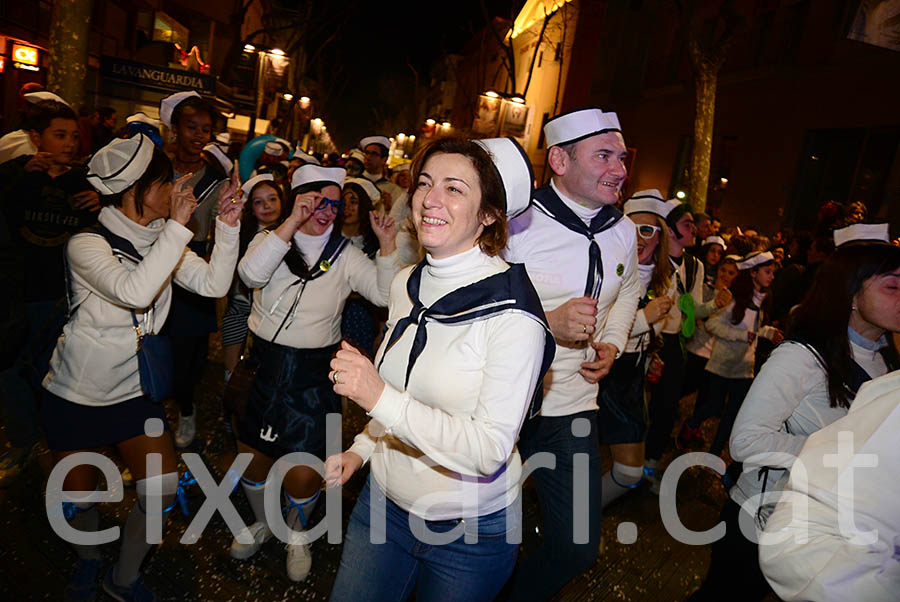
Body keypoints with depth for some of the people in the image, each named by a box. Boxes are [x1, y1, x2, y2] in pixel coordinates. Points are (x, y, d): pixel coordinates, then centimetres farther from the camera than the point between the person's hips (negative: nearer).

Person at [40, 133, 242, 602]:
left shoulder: (161, 241, -1)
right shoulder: (87, 244, -19)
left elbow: (214, 283, -12)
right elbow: (135, 292, -37)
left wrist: (227, 225, -22)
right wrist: (178, 226, -35)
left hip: (134, 389, 5)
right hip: (75, 393, -4)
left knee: (162, 489, -1)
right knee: (79, 499, 11)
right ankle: (88, 562, 45)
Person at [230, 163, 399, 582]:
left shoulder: (345, 255, 2)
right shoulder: (270, 239, 1)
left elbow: (385, 294, -8)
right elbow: (251, 274, -21)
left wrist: (387, 245, -20)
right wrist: (293, 222, -25)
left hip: (313, 374, -1)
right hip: (262, 366, 1)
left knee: (304, 475, 1)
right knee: (252, 458, 16)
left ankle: (296, 532, 36)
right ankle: (262, 523, 47)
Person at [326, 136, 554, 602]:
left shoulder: (511, 314, -23)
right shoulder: (406, 285, -1)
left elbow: (490, 450, -26)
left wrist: (381, 399, -32)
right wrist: (361, 449, 5)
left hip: (471, 530, -5)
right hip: (384, 501, 6)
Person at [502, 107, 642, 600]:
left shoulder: (623, 230, 4)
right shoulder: (514, 224, -16)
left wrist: (613, 343, 6)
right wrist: (546, 323, -26)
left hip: (573, 410, 5)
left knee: (579, 548, 13)